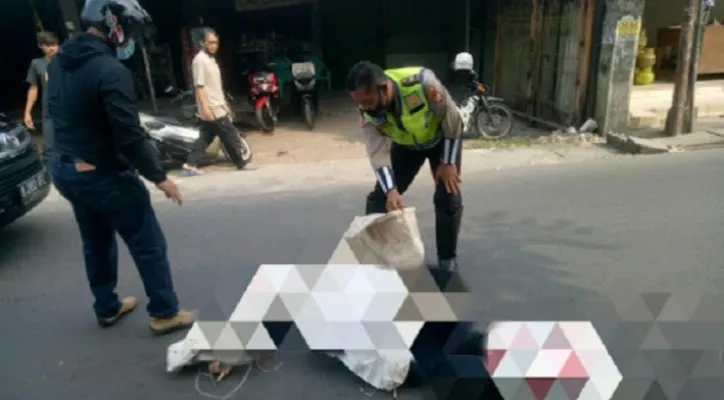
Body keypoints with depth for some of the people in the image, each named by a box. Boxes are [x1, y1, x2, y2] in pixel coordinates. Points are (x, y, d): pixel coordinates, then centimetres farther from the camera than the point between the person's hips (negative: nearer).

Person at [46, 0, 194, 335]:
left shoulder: (59, 61, 5)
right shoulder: (111, 71, -23)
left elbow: (57, 114, 15)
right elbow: (130, 136, -25)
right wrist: (159, 177, -16)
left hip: (65, 170, 9)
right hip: (104, 175, -9)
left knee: (96, 243, 22)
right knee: (148, 245, 5)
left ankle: (107, 308, 36)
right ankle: (165, 313, 14)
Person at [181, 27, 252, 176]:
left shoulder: (211, 59, 16)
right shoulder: (200, 60, -13)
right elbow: (199, 86, -19)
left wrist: (225, 104, 22)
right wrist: (205, 107, -26)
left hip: (217, 107, 9)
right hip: (212, 109, -9)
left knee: (205, 138, 10)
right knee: (231, 137, -1)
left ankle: (189, 166, 12)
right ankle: (241, 164, 12)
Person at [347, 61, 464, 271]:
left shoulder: (422, 83, -40)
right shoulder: (367, 110, -28)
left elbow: (452, 119, -26)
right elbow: (378, 152, -27)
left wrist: (448, 163, -20)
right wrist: (391, 190, -41)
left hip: (442, 138, -3)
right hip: (405, 144, 3)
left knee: (448, 197, -11)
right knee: (380, 196, -4)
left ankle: (448, 259, 9)